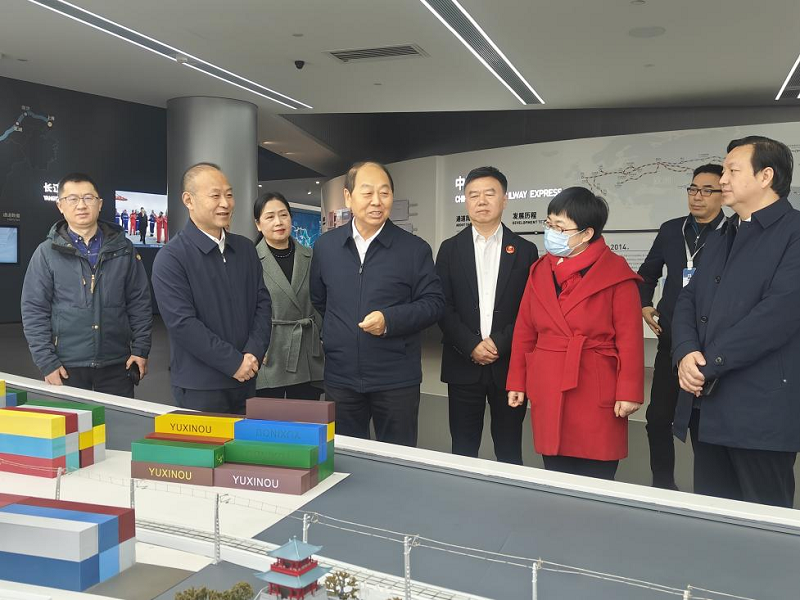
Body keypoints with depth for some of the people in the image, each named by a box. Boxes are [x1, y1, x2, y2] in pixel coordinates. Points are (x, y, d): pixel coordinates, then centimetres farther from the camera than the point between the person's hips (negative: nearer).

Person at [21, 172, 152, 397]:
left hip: (117, 364, 1)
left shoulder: (123, 248, 4)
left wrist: (141, 349, 0)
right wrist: (47, 362, -6)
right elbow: (34, 311, -1)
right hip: (67, 366, -1)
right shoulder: (47, 253, -1)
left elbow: (139, 302, 6)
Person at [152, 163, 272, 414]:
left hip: (246, 380, 5)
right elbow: (182, 323, -16)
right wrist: (234, 362, -16)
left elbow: (262, 303, 7)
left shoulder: (245, 248, 8)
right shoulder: (170, 258, -10)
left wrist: (254, 353, -8)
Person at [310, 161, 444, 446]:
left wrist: (390, 320, -19)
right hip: (340, 377, 3)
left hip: (396, 380, -3)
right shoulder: (325, 246, 5)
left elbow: (434, 302, -5)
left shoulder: (415, 248, -4)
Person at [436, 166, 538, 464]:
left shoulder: (525, 250, 4)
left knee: (509, 452, 8)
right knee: (463, 451, 8)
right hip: (463, 364, 1)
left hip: (509, 364, 0)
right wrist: (471, 345, -10)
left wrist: (500, 344, -11)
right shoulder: (450, 249, 6)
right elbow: (442, 306, 0)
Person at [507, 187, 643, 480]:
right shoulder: (540, 270, 9)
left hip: (596, 395, -4)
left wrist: (629, 392, -11)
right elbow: (524, 331, 11)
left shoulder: (615, 272, -6)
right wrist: (517, 381, 10)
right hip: (548, 393, 5)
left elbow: (630, 338, -8)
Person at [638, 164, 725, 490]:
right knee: (658, 416, 8)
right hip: (670, 340, 4)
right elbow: (648, 273, 21)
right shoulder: (670, 230, 8)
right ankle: (662, 483, 25)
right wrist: (644, 305, 6)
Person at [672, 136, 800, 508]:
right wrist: (685, 353, -8)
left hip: (761, 410, -7)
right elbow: (688, 301, 12)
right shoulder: (719, 240, 20)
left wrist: (708, 365, -16)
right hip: (707, 405, 7)